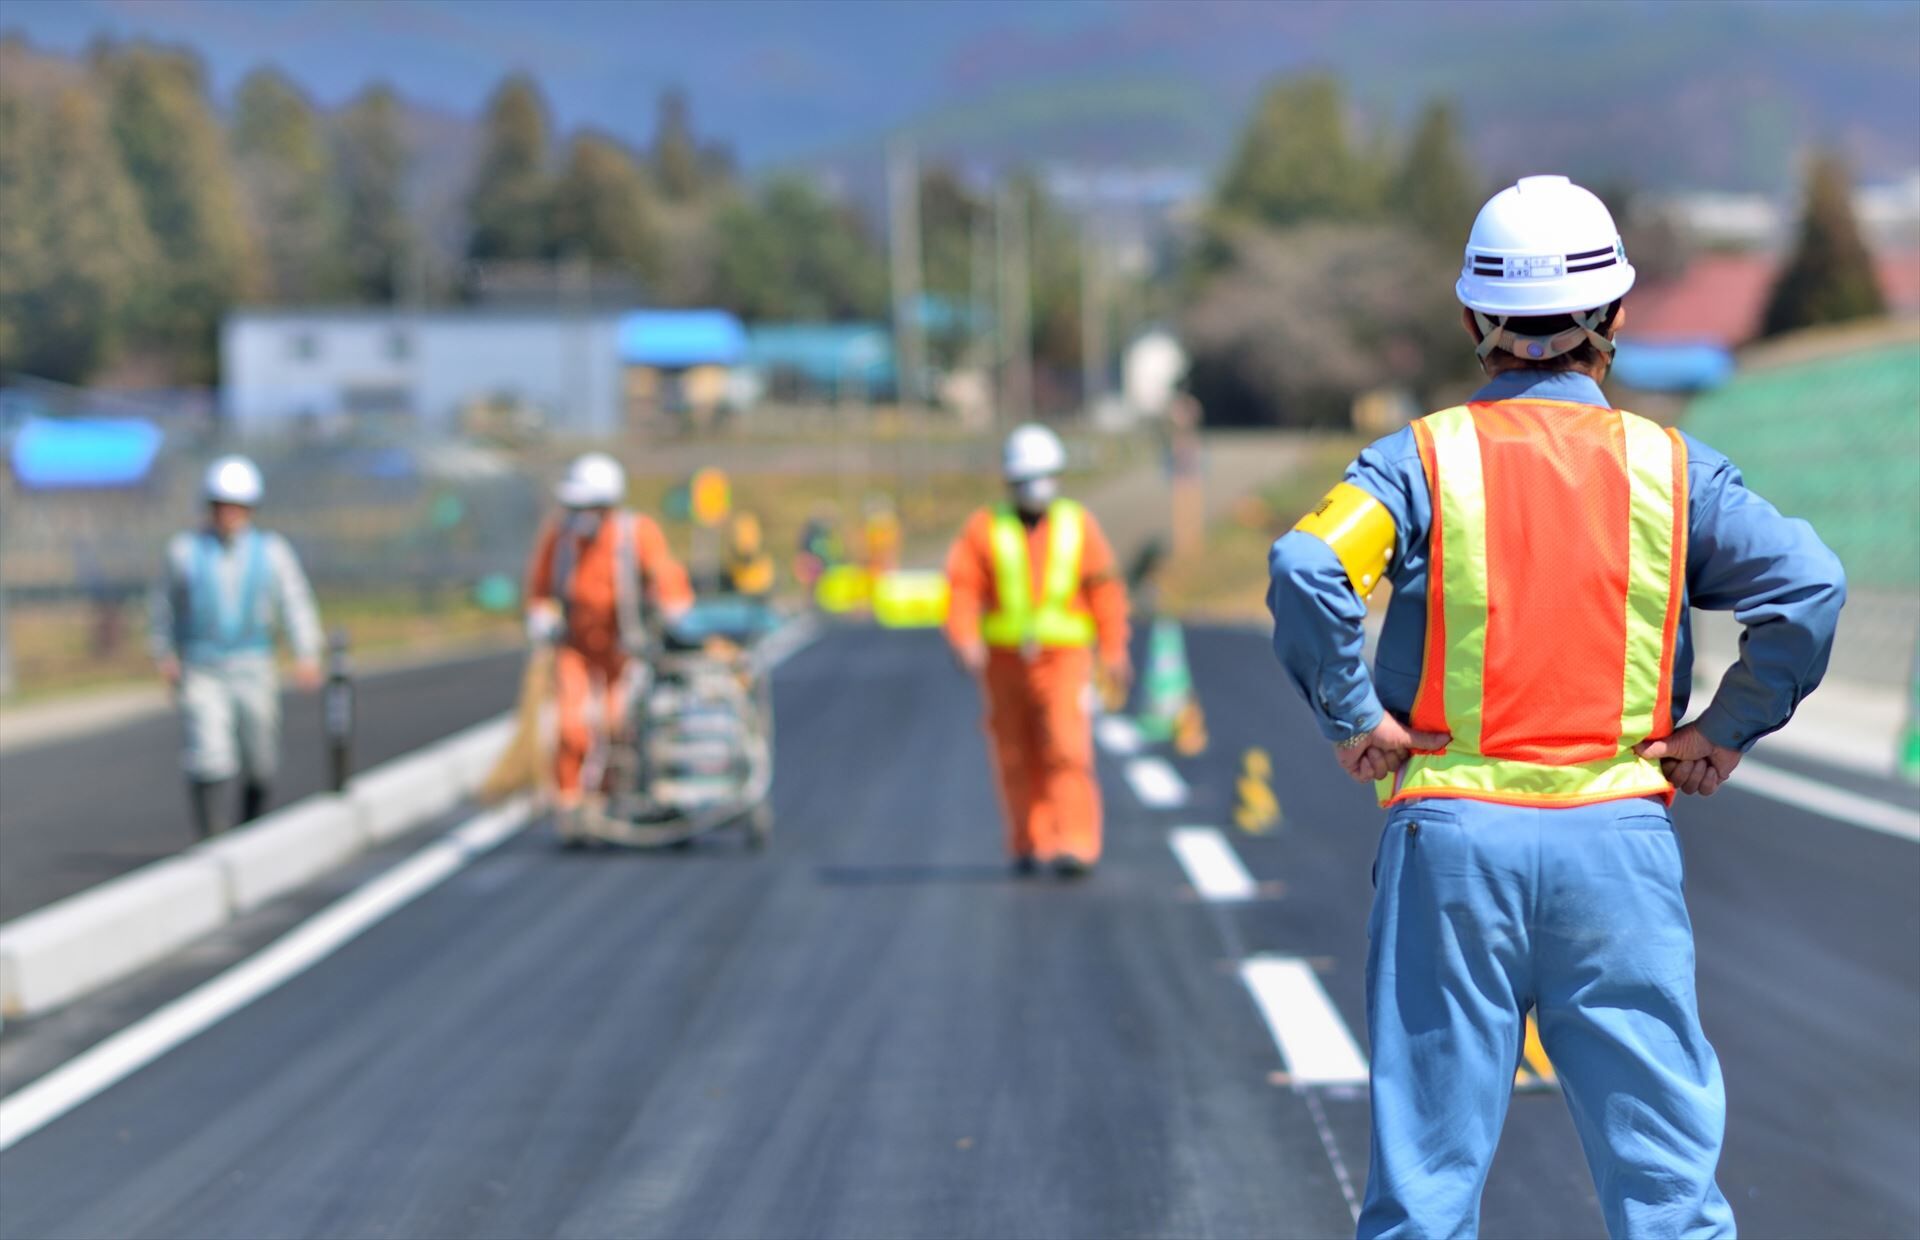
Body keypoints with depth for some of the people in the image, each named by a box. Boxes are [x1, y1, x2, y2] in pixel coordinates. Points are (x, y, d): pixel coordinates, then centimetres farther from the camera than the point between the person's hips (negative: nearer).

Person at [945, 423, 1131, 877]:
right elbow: (963, 588, -2)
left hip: (1063, 657, -1)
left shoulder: (1078, 526, 5)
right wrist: (966, 640, -17)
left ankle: (1074, 845, -16)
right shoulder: (985, 528, 4)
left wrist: (1114, 652, 1)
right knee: (1016, 757, 6)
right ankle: (1028, 845, 17)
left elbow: (1104, 591, 5)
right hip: (1005, 658, 2)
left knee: (1067, 751, -13)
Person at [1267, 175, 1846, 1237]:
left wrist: (1351, 715, -5)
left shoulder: (1423, 459, 1)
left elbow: (1306, 567, -16)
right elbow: (1808, 583, -8)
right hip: (1620, 839, 0)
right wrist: (1728, 729, 1)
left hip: (1453, 833, 0)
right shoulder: (1668, 466, 4)